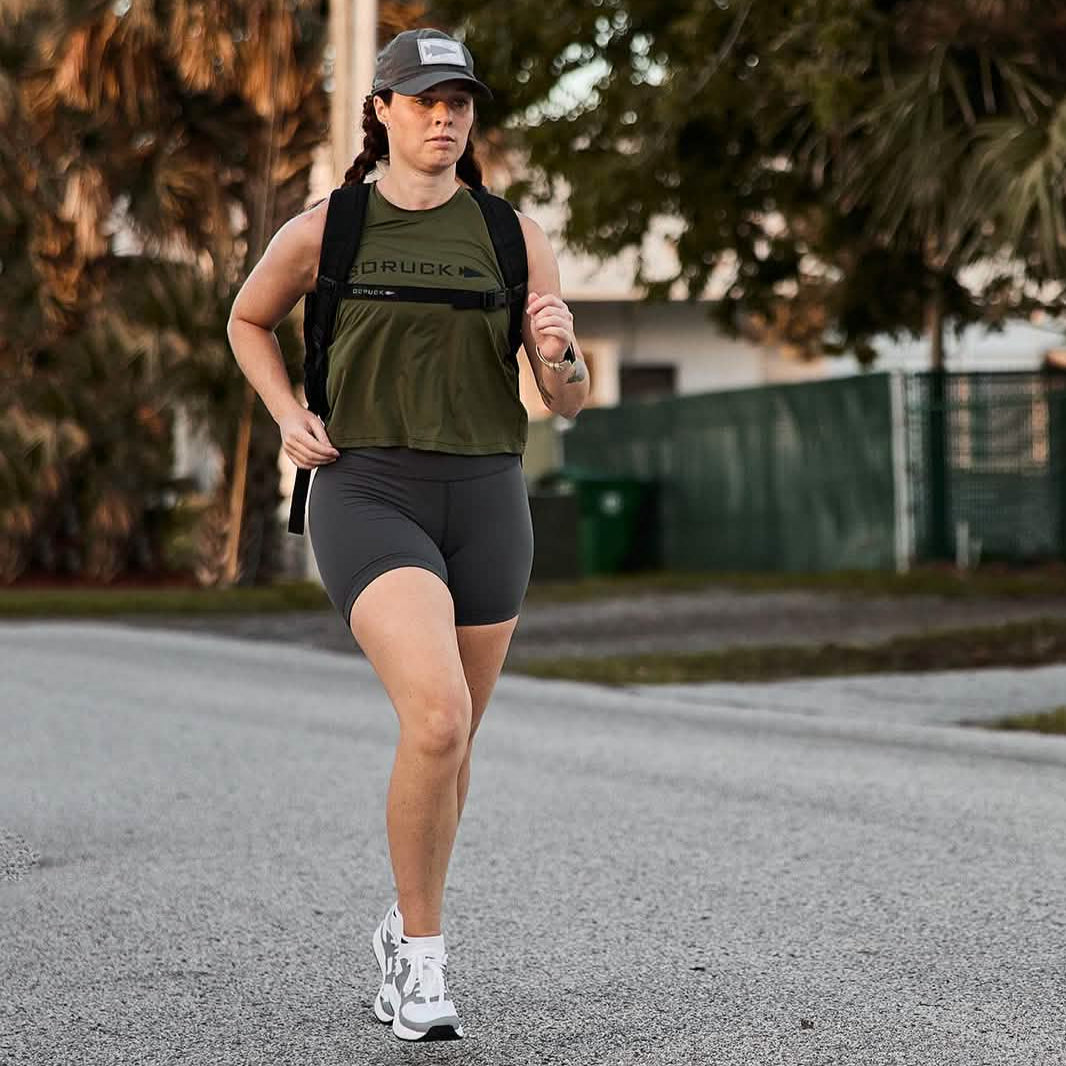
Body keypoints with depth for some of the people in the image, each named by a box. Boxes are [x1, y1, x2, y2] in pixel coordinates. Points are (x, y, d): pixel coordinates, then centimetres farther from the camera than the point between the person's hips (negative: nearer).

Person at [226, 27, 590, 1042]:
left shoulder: (513, 234, 5)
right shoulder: (321, 228, 1)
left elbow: (568, 398, 4)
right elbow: (247, 321, 20)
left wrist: (559, 350, -21)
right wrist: (289, 421, 1)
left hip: (483, 505, 4)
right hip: (367, 500, -3)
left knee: (451, 743, 14)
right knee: (437, 719, -25)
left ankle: (403, 935, 40)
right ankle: (424, 960, -7)